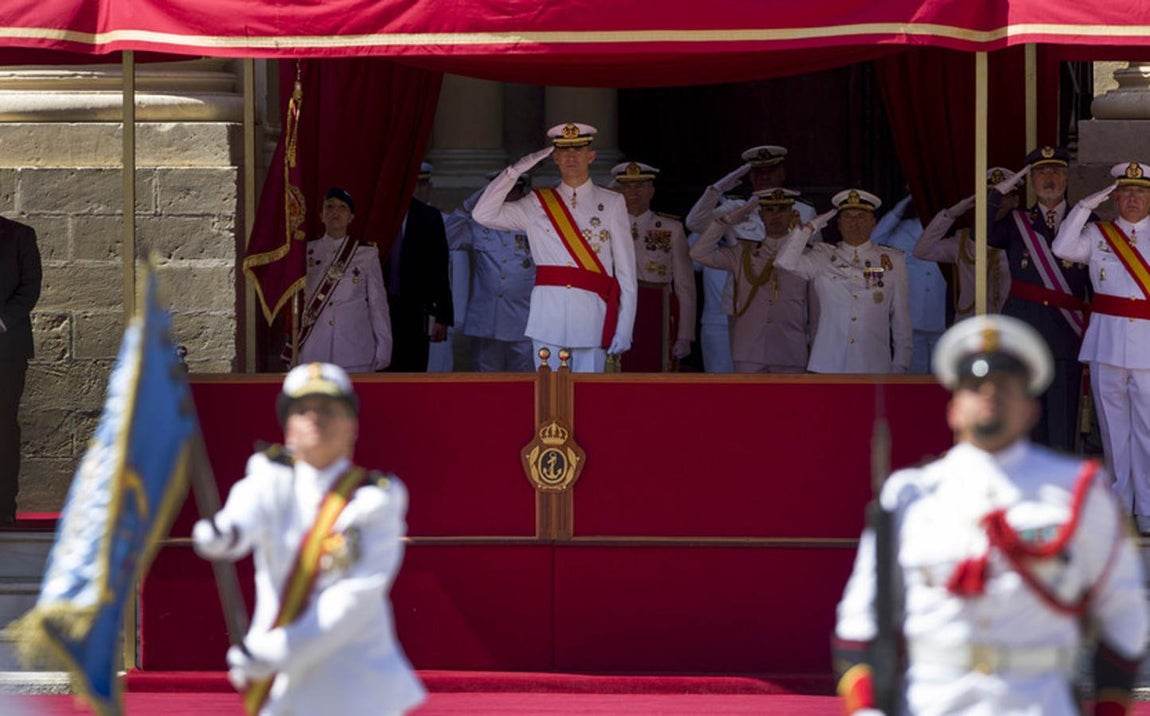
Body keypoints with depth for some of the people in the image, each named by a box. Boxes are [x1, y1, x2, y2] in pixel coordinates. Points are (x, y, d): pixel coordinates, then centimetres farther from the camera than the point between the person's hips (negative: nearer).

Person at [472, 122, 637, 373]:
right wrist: (516, 171, -4)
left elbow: (626, 273, 3)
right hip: (548, 318, 1)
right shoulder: (537, 204, 10)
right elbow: (483, 215, 1)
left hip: (592, 317, -1)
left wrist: (624, 330, -3)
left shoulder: (611, 204, 6)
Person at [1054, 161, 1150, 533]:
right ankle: (1119, 503, 15)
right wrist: (1086, 206, -9)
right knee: (1113, 424, 6)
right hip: (1107, 342, 1)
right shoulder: (1097, 234, 10)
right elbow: (1063, 248, -8)